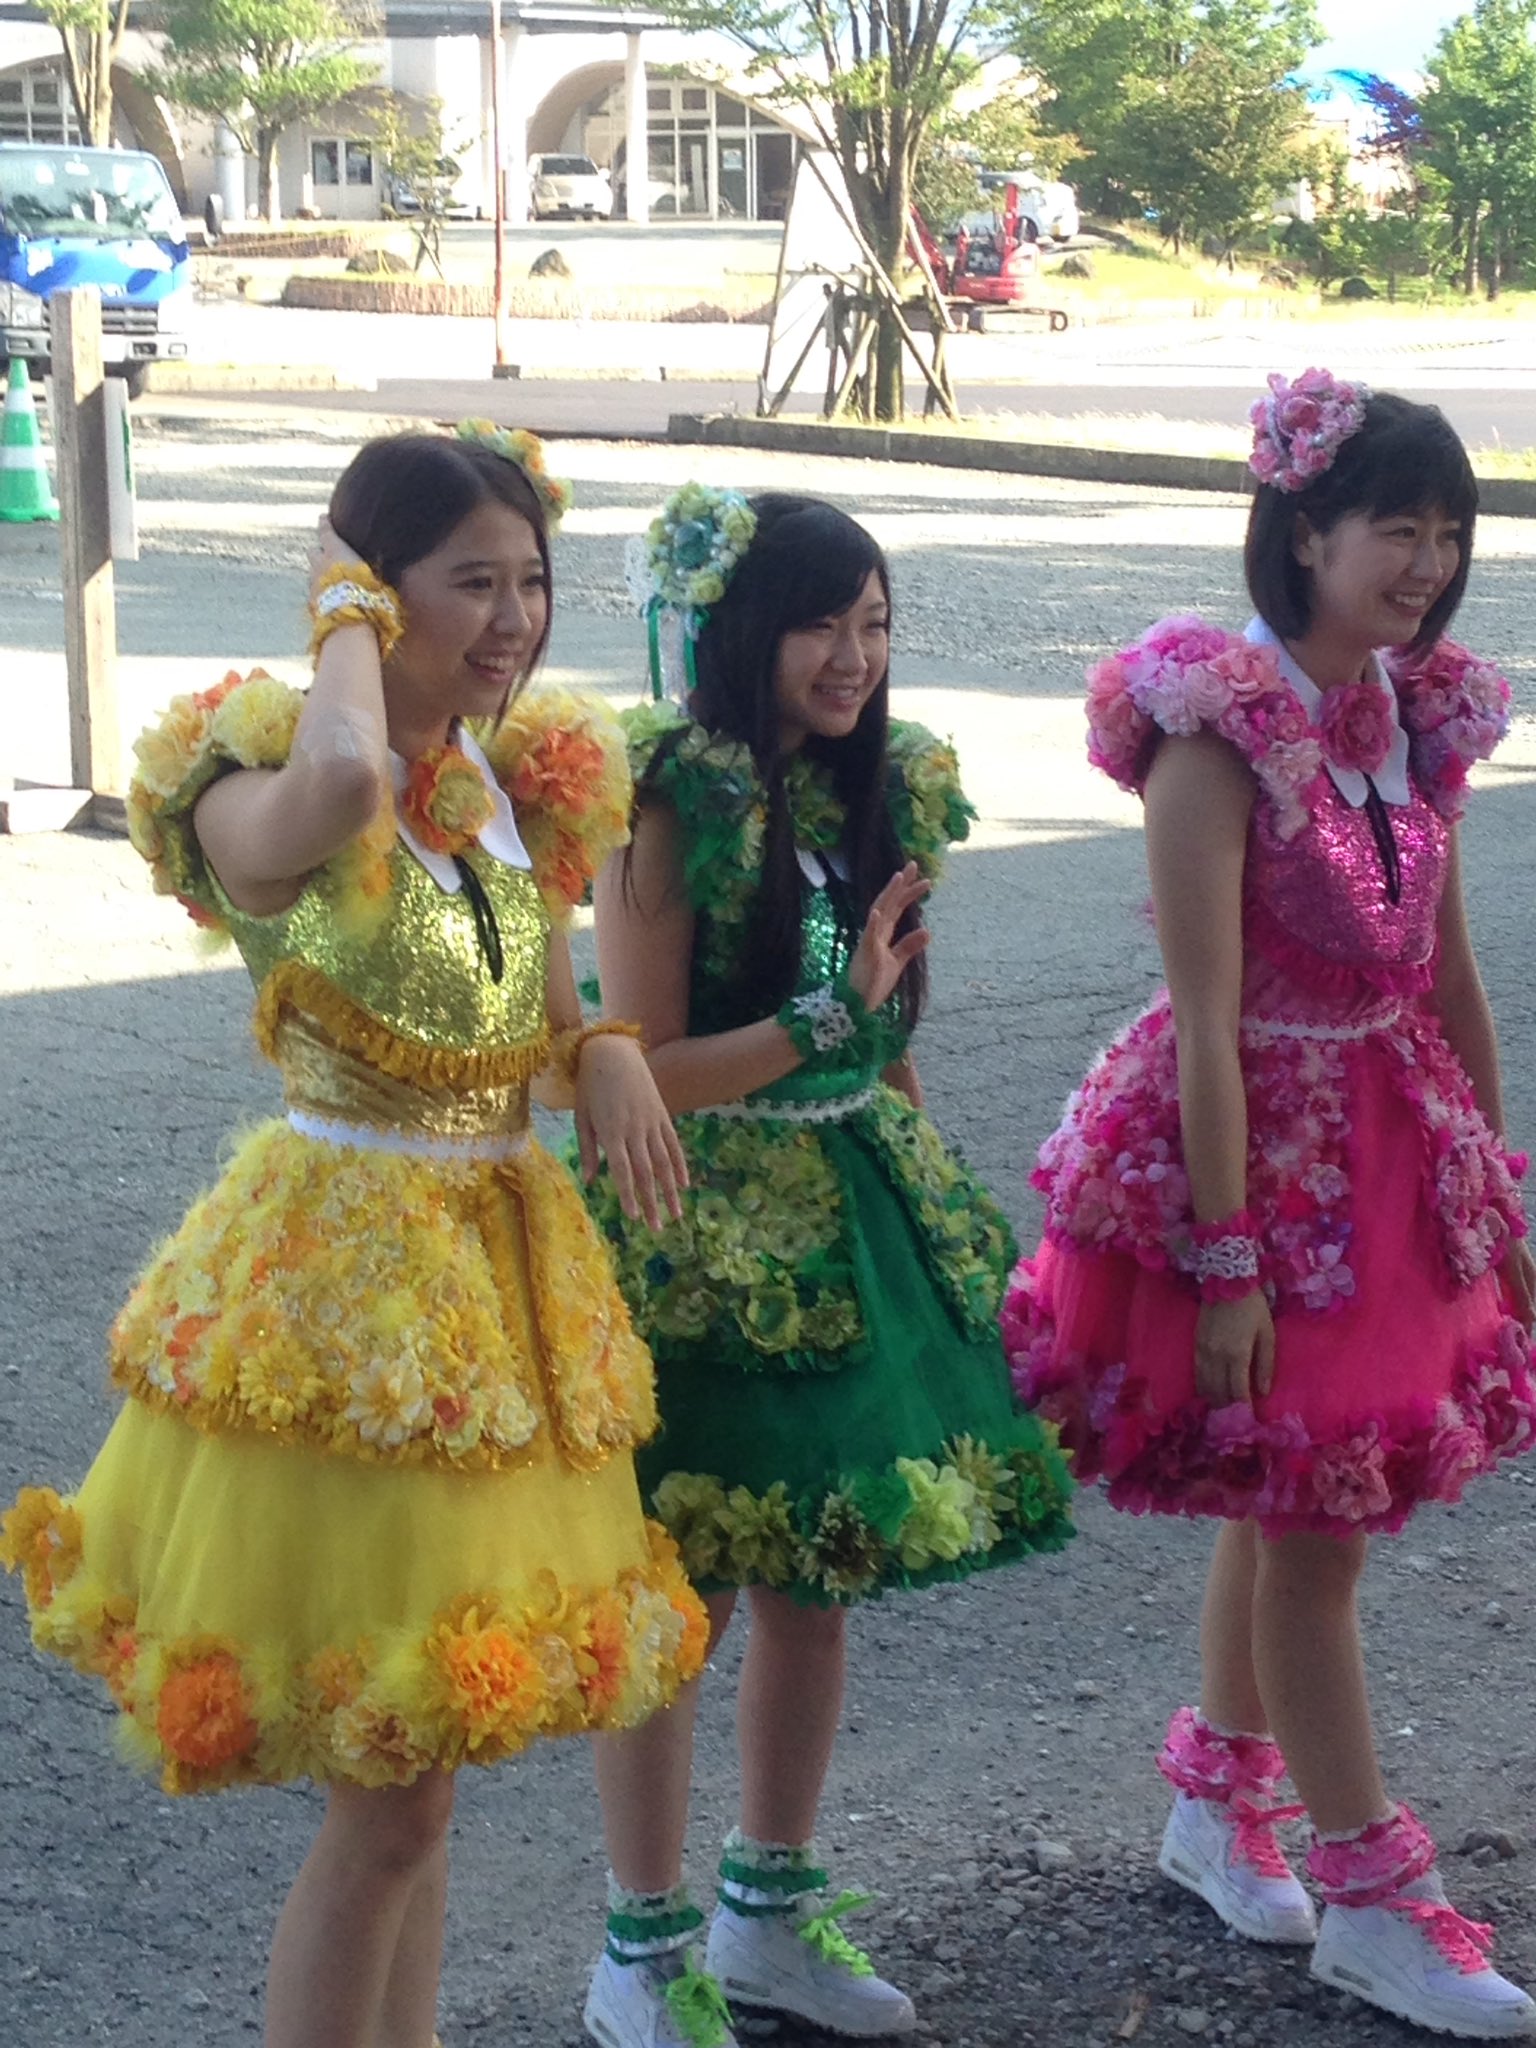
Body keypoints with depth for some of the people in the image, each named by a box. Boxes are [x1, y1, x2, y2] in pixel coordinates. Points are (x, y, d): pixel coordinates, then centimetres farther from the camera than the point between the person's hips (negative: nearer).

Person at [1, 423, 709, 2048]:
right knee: (389, 1802, -3)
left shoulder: (526, 789, 7)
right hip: (344, 1272, -7)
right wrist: (347, 614, -20)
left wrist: (605, 1054, -4)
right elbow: (344, 782, -40)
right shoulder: (267, 790, -14)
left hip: (509, 1262, 7)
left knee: (408, 1772, 16)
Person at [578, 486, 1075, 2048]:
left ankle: (771, 1912, 31)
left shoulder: (890, 790, 4)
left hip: (857, 1213, 7)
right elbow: (646, 1071, -17)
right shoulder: (673, 807, -16)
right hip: (700, 1232, -6)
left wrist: (931, 1209, 17)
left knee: (819, 1576, 14)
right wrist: (830, 1014, -21)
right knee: (681, 1589, 3)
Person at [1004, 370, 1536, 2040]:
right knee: (1308, 1522, 2)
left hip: (1393, 1148, 7)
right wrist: (1227, 1264, -21)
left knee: (1291, 1501, 17)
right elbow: (1206, 1023, -21)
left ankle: (1216, 1803, 36)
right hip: (1254, 1150, -7)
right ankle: (1373, 1902, 13)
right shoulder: (1221, 729, -19)